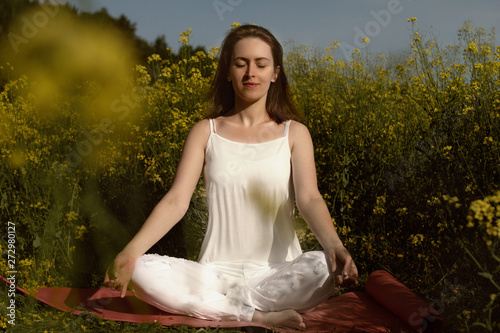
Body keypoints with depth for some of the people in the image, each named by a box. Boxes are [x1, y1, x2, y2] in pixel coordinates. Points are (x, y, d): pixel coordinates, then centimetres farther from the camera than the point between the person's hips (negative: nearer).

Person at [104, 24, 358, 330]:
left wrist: (335, 246, -33)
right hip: (217, 273, 1)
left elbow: (309, 199, -10)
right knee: (143, 272, -26)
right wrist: (130, 252, -23)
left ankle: (223, 306, -19)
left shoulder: (294, 133, 4)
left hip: (279, 274, 0)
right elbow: (176, 200, -5)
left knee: (327, 267, -32)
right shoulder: (206, 132, 5)